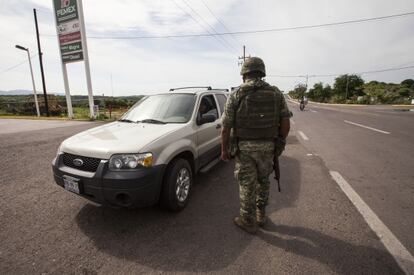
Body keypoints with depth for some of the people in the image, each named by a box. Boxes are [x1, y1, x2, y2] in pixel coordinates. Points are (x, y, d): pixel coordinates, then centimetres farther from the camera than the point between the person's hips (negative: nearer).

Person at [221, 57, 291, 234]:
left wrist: (224, 149, 3)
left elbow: (226, 127, -8)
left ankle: (248, 222, 26)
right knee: (263, 181, 23)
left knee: (247, 185, 10)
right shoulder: (276, 93, 1)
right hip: (267, 147, 3)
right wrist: (279, 144, 14)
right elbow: (285, 124, 0)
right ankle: (261, 215, 36)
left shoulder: (236, 95, -7)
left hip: (244, 148, -3)